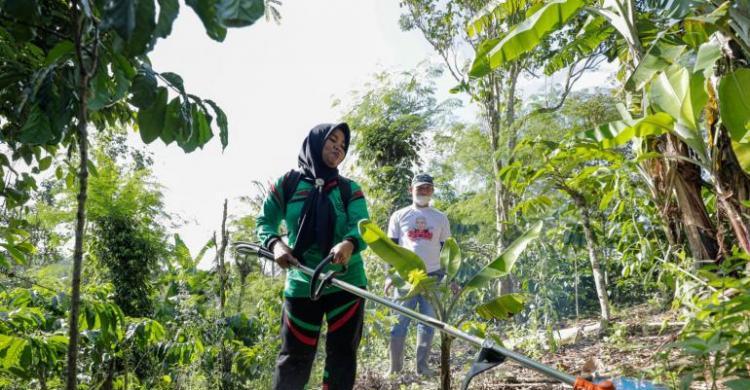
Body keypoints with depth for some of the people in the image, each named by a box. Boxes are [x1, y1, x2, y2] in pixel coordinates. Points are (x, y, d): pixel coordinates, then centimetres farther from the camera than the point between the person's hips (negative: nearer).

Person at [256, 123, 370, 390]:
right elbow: (264, 222, 4)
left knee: (342, 355, 5)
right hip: (301, 285, -1)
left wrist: (349, 244, -35)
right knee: (294, 357, 4)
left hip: (346, 283, 1)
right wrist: (275, 243, -18)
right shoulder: (288, 183, 3)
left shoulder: (350, 189, 4)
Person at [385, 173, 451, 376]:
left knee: (428, 322, 5)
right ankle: (395, 367, 6)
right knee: (400, 322, -1)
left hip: (432, 276, 2)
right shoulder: (399, 216, 6)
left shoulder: (440, 218, 11)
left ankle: (422, 365, 14)